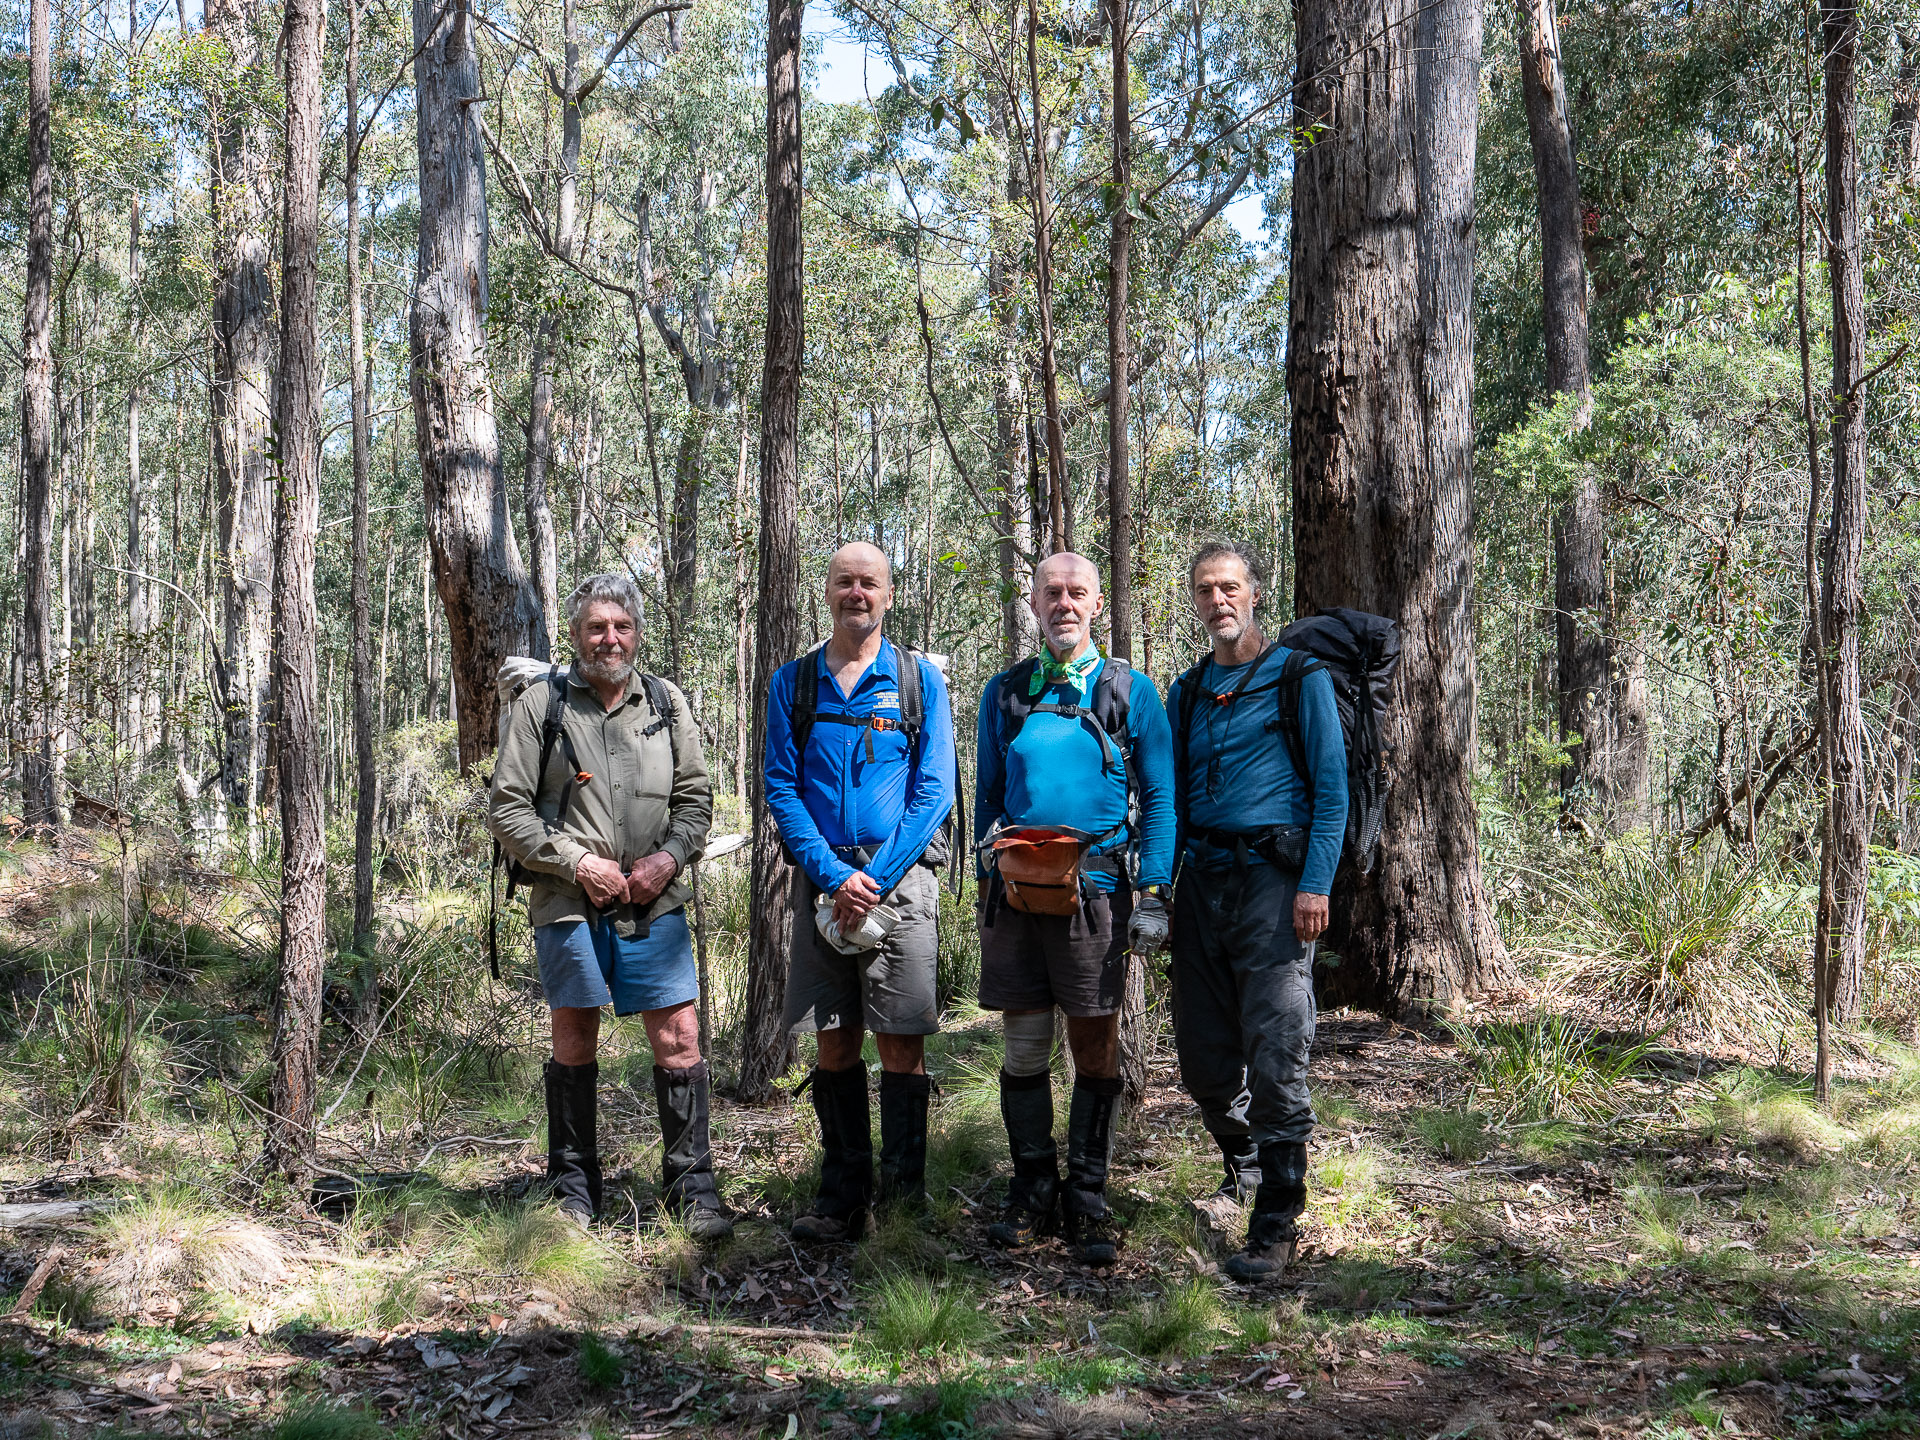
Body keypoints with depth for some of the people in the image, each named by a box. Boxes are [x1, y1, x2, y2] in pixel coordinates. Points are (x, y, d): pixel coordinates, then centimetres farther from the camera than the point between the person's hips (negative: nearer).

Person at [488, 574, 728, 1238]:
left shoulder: (666, 704, 10)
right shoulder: (540, 704, 0)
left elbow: (695, 797, 13)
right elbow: (507, 809, -1)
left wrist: (666, 860, -6)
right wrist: (578, 863, -10)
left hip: (655, 904, 2)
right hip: (569, 904, -2)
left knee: (679, 1039, -3)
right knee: (574, 1042, 8)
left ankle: (691, 1187, 8)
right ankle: (573, 1190, 21)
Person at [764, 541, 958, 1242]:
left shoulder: (919, 678, 5)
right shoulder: (792, 683, 10)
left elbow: (935, 789, -1)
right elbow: (781, 788, 4)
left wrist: (877, 879, -11)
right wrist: (834, 877, -9)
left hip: (900, 878, -2)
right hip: (823, 880, 2)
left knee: (902, 1045, -4)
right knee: (835, 1043, 6)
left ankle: (905, 1201, 5)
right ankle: (843, 1198, 16)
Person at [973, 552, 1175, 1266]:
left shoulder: (1129, 691, 5)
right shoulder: (1005, 691, 13)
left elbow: (1159, 797, 3)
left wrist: (1154, 894, -6)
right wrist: (989, 878, 11)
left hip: (1095, 889, -2)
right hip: (1014, 889, 2)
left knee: (1094, 1047, 2)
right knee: (1024, 1045, 5)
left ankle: (1087, 1205, 10)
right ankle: (1032, 1193, 16)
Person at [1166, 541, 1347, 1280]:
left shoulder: (1297, 673, 2)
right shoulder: (1186, 690, 17)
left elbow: (1331, 783, -3)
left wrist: (1315, 884, -12)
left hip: (1272, 874, -5)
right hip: (1201, 878, 5)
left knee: (1274, 1055, -9)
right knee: (1202, 1054, 8)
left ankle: (1275, 1224, -3)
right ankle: (1244, 1167, 33)